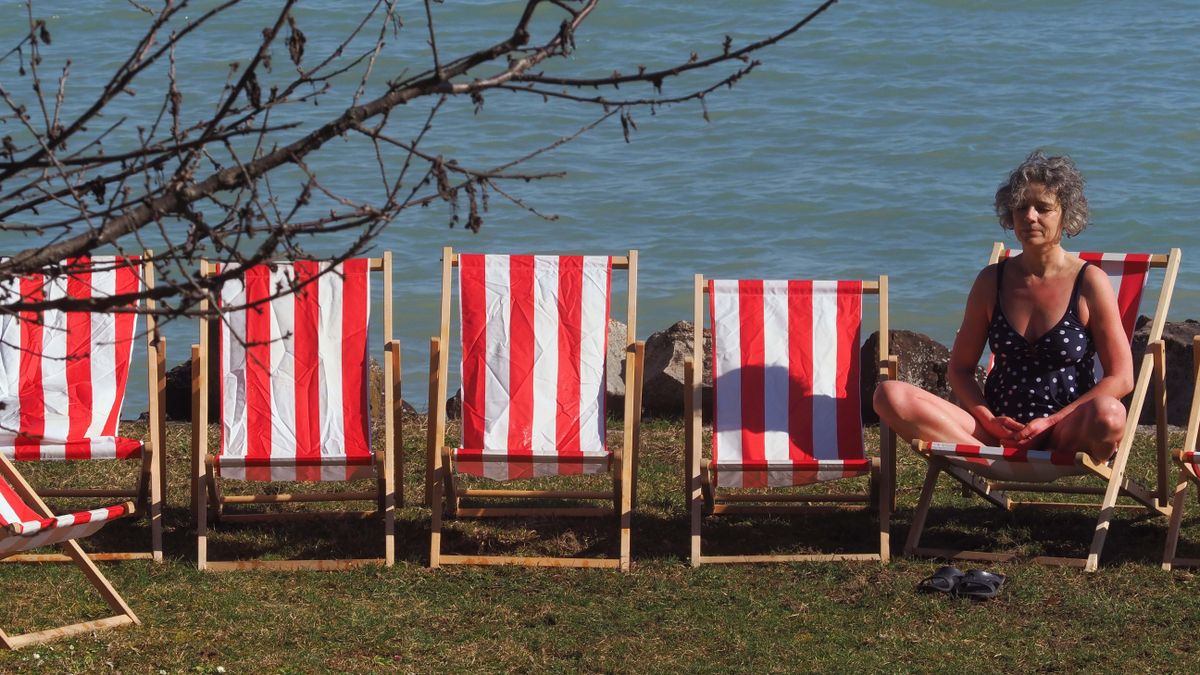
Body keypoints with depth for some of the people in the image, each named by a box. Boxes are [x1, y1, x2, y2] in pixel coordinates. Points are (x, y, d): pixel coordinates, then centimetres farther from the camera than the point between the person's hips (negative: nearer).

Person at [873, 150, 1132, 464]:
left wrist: (1051, 422, -12)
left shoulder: (1089, 282, 0)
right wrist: (988, 420, -7)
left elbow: (1121, 378, -3)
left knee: (1108, 415, -40)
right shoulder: (992, 280, 10)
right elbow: (960, 368, 13)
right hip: (998, 430, 3)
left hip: (1066, 433, -3)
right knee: (891, 395, -18)